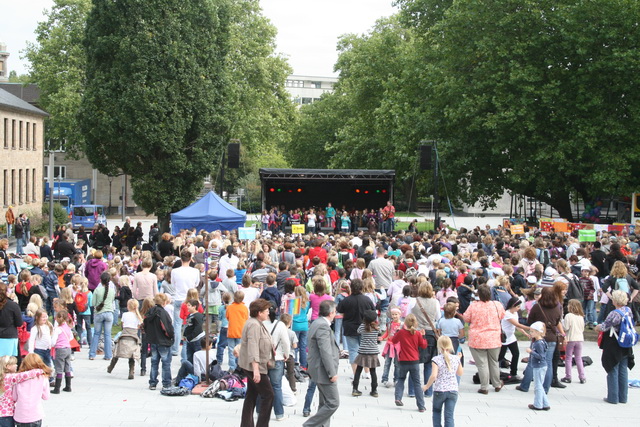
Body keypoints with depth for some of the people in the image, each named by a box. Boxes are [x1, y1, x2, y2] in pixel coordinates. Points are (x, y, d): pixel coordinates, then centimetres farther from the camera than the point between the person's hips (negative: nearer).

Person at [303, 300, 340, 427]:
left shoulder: (317, 323, 13)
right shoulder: (322, 326, -20)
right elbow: (325, 352, -24)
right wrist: (332, 373, -22)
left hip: (318, 370, 11)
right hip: (323, 371, -11)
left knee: (325, 403, 16)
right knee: (333, 403, -7)